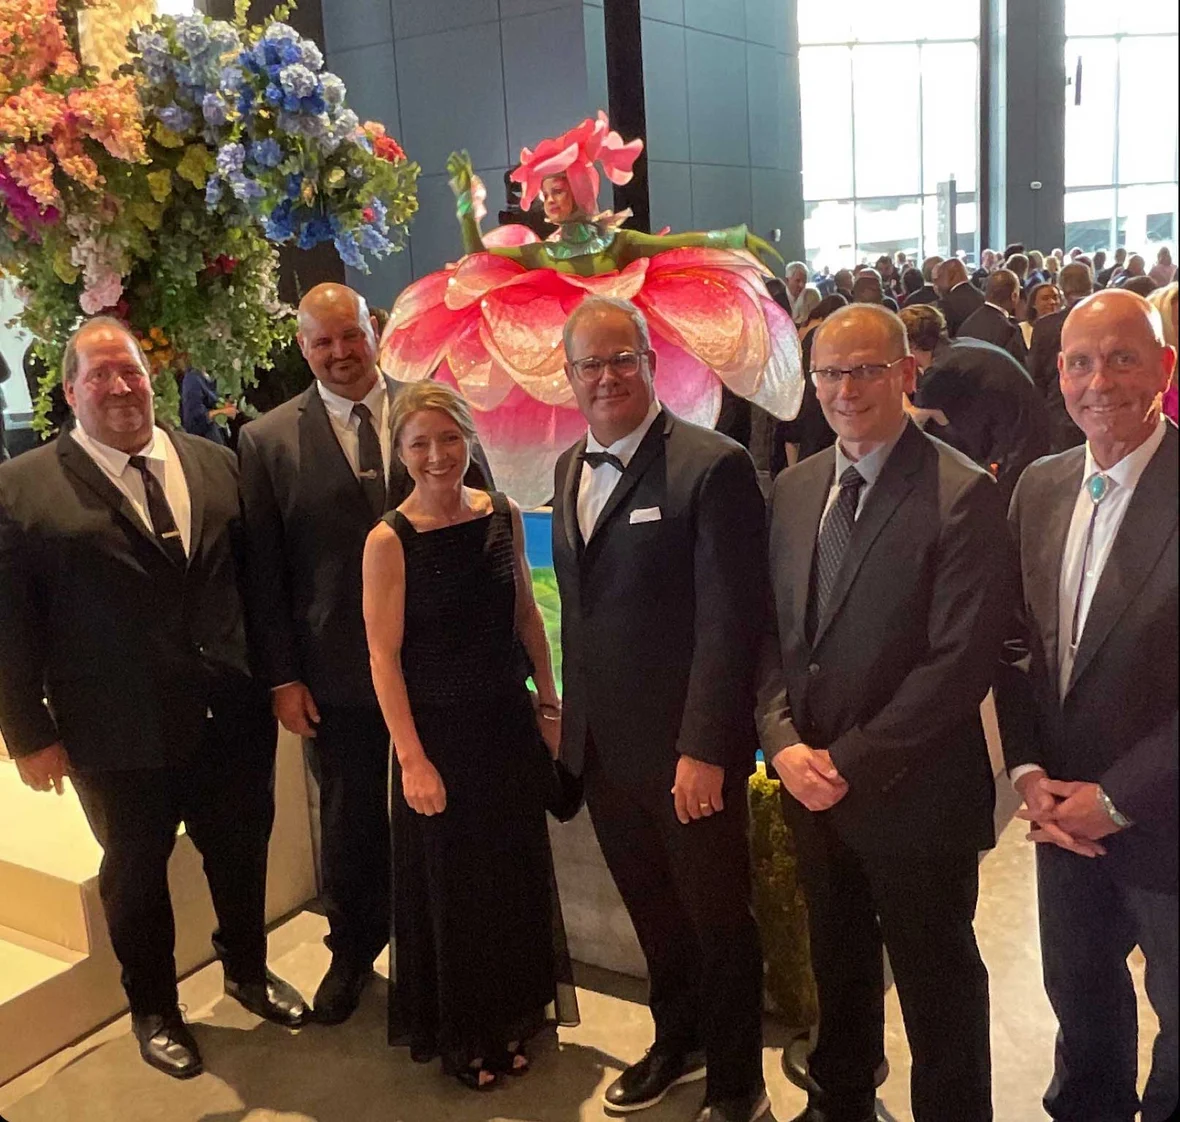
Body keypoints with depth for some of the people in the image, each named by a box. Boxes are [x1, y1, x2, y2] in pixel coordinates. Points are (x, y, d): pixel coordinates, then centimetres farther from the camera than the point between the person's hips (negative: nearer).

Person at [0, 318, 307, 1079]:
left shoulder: (217, 465, 3)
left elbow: (257, 578, 7)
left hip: (231, 717, 3)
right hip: (120, 732, -3)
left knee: (241, 855, 19)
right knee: (136, 873, 17)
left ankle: (248, 972, 46)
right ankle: (154, 1010, 40)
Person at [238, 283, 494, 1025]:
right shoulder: (268, 441, -2)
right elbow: (265, 571, -2)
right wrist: (282, 676, -5)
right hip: (336, 670, 0)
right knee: (350, 821, 15)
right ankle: (353, 953, 40)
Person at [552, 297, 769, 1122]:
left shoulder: (713, 467, -17)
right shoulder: (571, 467, 8)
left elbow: (728, 624, -19)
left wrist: (704, 750, -20)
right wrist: (574, 719, 12)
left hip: (686, 750, -6)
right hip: (602, 744, 7)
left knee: (719, 919, 12)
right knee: (652, 911, 23)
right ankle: (678, 1042, 45)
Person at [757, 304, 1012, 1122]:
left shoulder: (962, 495, -15)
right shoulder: (795, 486, 5)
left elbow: (960, 661, -19)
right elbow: (771, 630, 7)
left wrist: (851, 761, -17)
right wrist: (785, 743, -7)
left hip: (914, 796, -6)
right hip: (812, 785, 6)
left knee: (937, 983, 13)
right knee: (837, 965, 24)